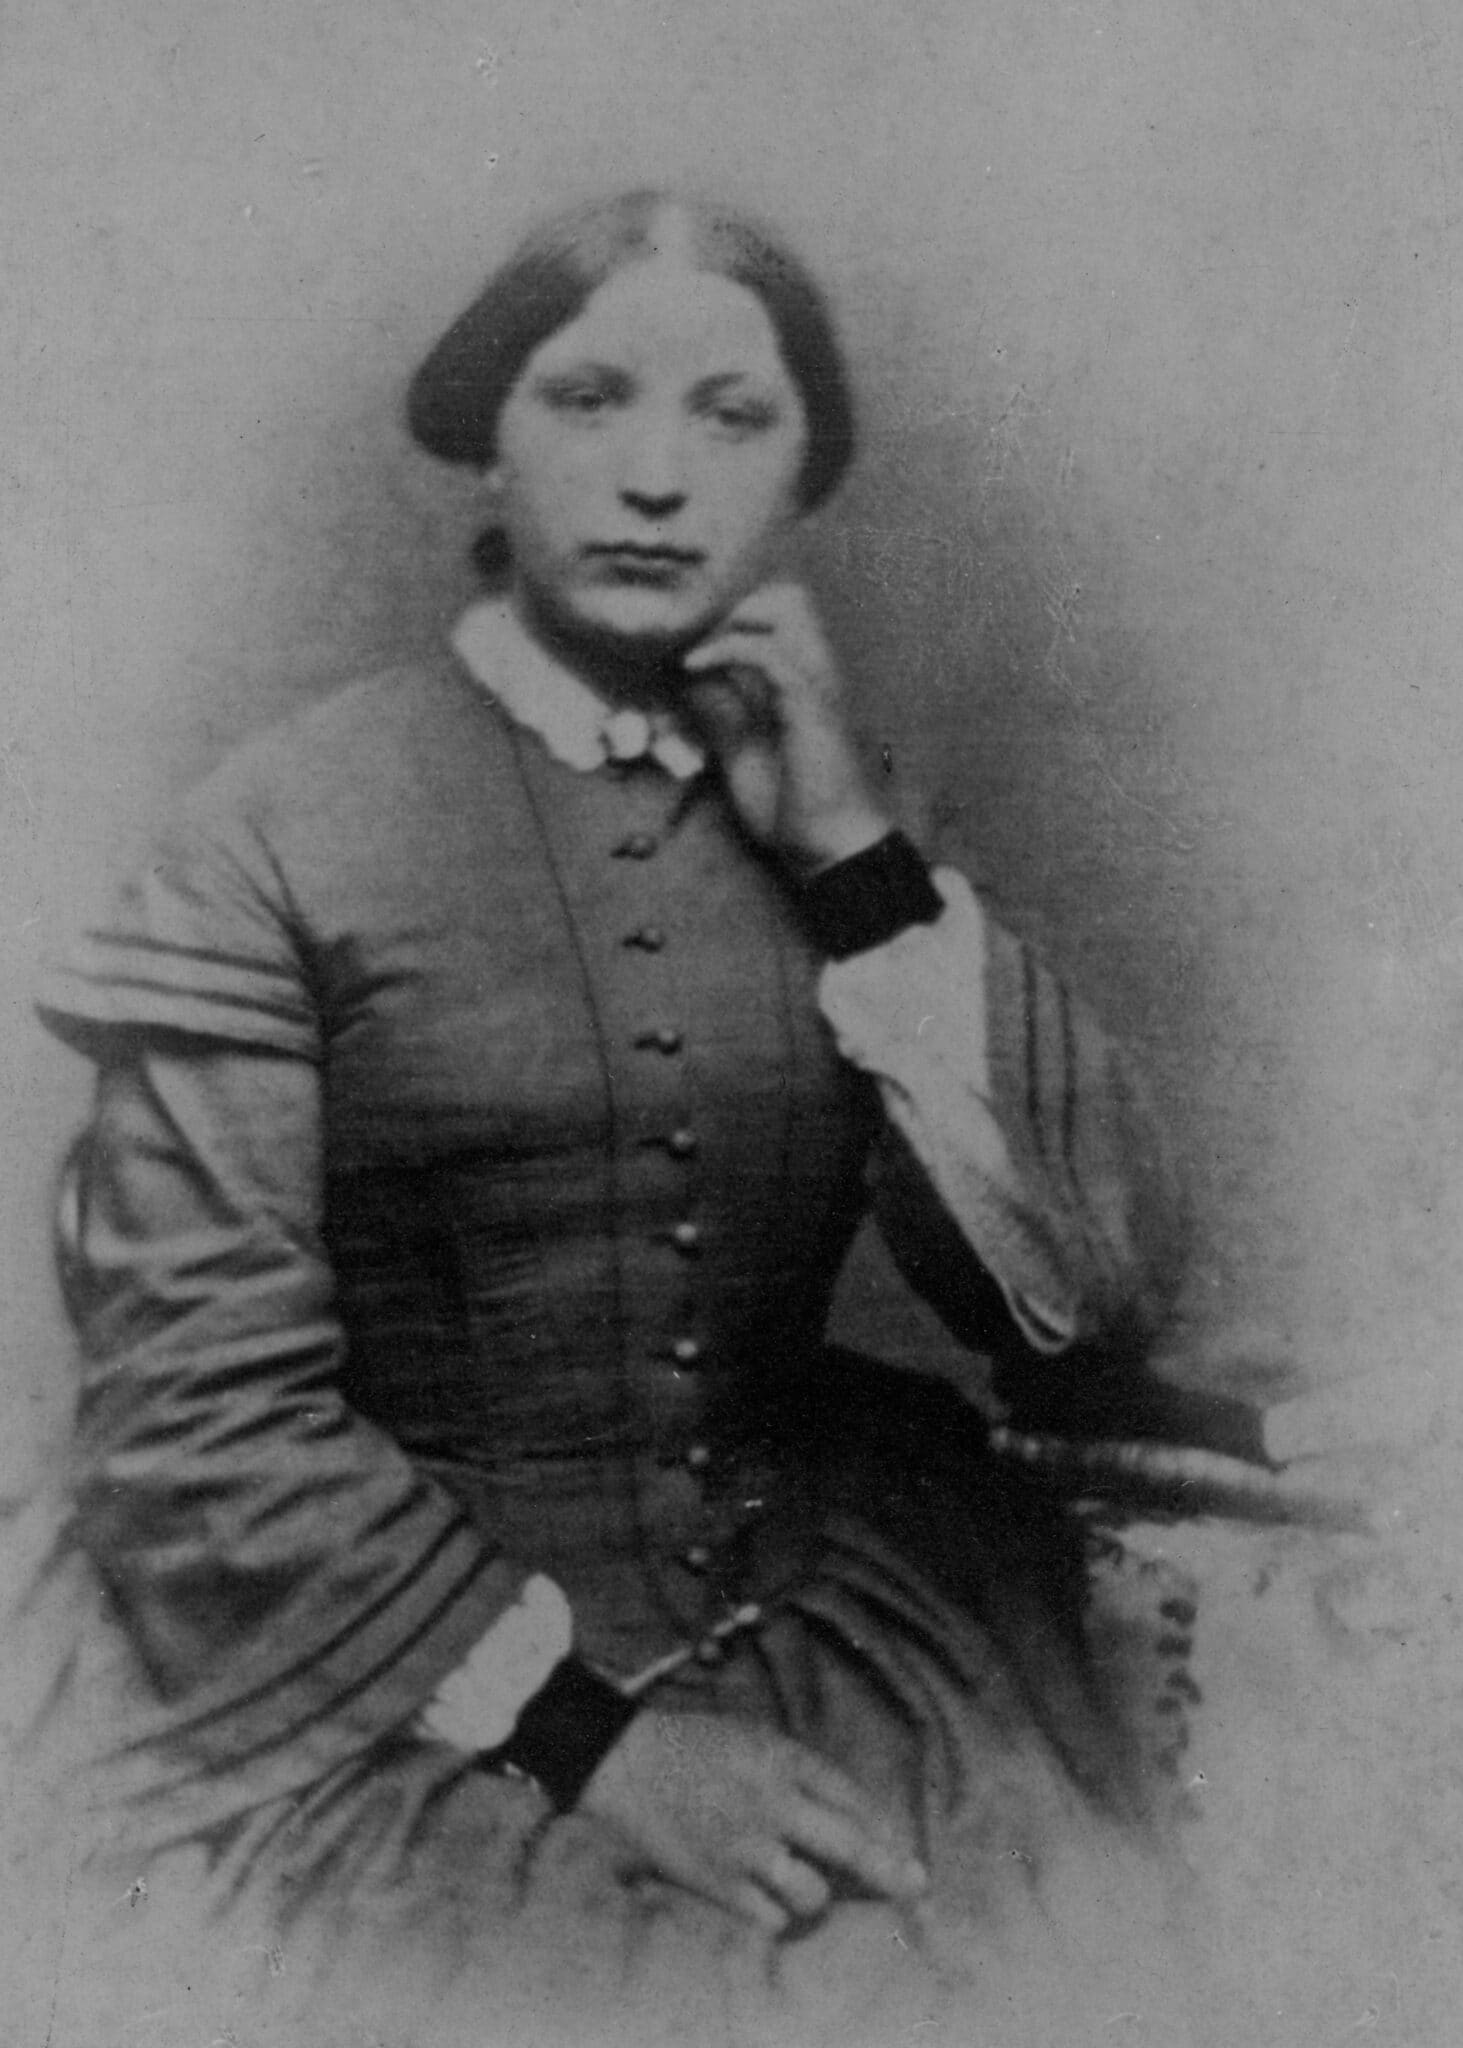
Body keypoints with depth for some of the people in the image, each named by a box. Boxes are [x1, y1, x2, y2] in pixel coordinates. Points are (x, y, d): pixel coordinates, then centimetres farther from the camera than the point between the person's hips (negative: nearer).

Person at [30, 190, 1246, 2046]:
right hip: (413, 1694, -3)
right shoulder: (280, 836, -8)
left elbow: (1094, 1316, -6)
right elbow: (199, 1420, -10)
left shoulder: (828, 805, 3)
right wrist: (589, 1735, -15)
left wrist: (855, 855, -12)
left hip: (843, 1638, 4)